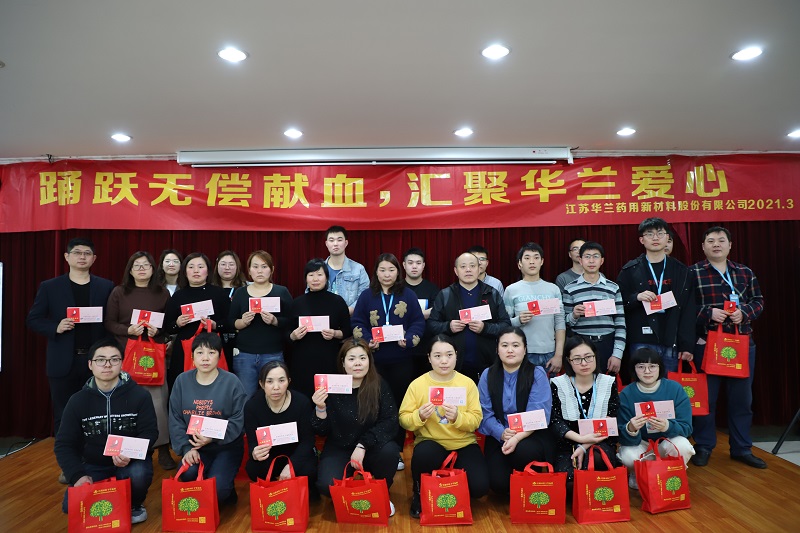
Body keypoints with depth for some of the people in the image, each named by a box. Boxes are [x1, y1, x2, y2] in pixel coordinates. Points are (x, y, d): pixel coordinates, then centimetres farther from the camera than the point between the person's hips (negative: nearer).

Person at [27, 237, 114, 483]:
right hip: (63, 362, 0)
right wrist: (55, 327, -15)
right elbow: (33, 319, 3)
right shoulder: (49, 287, 3)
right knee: (63, 416, 9)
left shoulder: (106, 287, 4)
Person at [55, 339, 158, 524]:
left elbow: (149, 433, -10)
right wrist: (78, 475, -18)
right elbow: (64, 444, -2)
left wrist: (130, 454, -31)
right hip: (94, 465, 2)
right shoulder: (78, 400, -1)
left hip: (131, 462, -2)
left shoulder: (139, 396, -8)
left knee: (138, 475, -33)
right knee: (71, 505, -21)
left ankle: (134, 505, 2)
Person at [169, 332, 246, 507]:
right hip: (194, 446, 3)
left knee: (217, 489, -23)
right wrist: (186, 448, -11)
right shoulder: (182, 381, 0)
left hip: (226, 446, -2)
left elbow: (238, 419, -10)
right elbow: (175, 419, 1)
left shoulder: (232, 382, -9)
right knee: (188, 474, -27)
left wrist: (213, 438, -24)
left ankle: (225, 495, 16)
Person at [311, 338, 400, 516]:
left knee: (389, 450, -31)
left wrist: (362, 445, -26)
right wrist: (320, 408, -27)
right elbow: (322, 431, -8)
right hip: (339, 450, 0)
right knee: (327, 485, -28)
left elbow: (390, 422, -16)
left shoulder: (379, 385, -11)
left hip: (370, 449, 1)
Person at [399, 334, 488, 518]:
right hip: (431, 442, -1)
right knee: (423, 453, -36)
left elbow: (476, 420, -5)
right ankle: (419, 495, -1)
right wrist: (419, 416, -24)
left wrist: (457, 417, -26)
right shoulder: (417, 384, -5)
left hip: (463, 444, 1)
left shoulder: (468, 383, -3)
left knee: (479, 486, -21)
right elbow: (404, 420, -3)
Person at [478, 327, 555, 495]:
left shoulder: (537, 374, -7)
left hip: (531, 435, -1)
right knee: (498, 483, -19)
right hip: (499, 437, 2)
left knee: (522, 451, -34)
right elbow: (485, 413, -2)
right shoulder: (488, 375, 1)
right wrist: (502, 433, -21)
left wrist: (517, 438, -28)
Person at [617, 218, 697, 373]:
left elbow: (689, 311, 5)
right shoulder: (630, 270, 3)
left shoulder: (681, 271, 8)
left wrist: (687, 346, 0)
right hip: (641, 342, -2)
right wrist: (636, 298, -17)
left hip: (671, 343, 2)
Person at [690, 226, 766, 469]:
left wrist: (745, 312, -7)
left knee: (742, 398, 11)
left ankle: (742, 448, 26)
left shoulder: (745, 273, 11)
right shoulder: (693, 273, -3)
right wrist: (708, 312, -19)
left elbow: (758, 300, 12)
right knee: (706, 397, 4)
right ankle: (704, 447, 18)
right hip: (706, 344, -4)